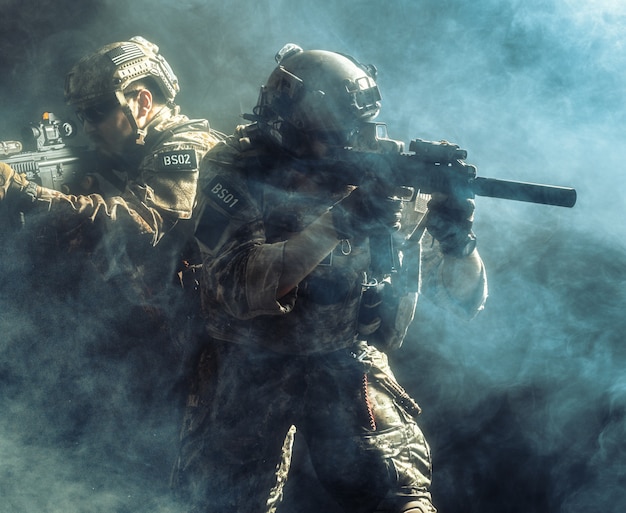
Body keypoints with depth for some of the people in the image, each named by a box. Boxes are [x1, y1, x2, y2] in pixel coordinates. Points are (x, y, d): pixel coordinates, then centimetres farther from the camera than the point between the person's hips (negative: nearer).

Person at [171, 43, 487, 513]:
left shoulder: (382, 172, -7)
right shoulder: (237, 171, -11)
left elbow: (467, 299, -5)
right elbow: (238, 286, -27)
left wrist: (455, 235, -27)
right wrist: (338, 220, -34)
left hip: (346, 363, 1)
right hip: (248, 364, 0)